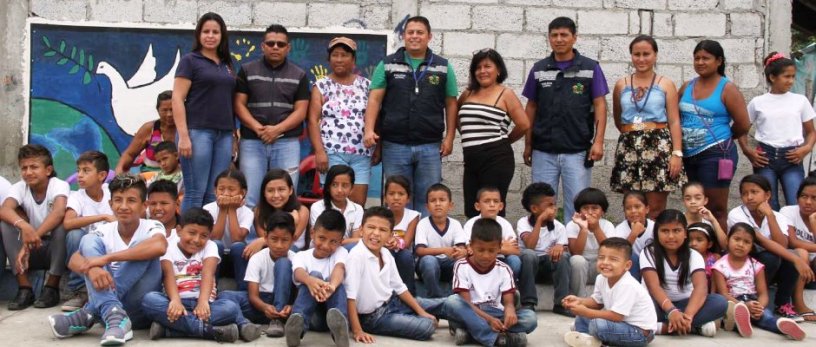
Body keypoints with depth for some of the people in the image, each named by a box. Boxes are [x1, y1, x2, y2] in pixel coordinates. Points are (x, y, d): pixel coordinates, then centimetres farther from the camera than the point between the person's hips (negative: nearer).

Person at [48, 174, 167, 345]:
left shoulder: (152, 227, -8)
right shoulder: (104, 233, 2)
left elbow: (160, 246, -34)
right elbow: (73, 260, -13)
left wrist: (107, 258, -33)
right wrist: (91, 267, -38)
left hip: (141, 309, -3)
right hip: (108, 299, 3)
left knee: (146, 250, -25)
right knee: (88, 240, -13)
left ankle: (89, 316, -26)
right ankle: (113, 316, -32)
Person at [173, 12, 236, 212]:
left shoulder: (227, 64, 17)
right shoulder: (190, 61, 1)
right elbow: (177, 99, -6)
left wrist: (234, 135, 12)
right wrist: (183, 135, -15)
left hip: (224, 134, 5)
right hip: (198, 131, -5)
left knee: (214, 194, 5)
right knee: (195, 193, -4)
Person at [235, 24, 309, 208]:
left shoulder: (299, 75, 11)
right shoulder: (247, 71, 10)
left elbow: (300, 111, 3)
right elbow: (239, 105, 3)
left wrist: (277, 129, -13)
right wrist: (257, 128, -13)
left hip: (287, 142, 1)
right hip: (252, 141, 0)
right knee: (249, 198, -4)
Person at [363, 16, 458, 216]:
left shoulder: (443, 67, 8)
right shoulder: (387, 65, 6)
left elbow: (450, 104, 9)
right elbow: (375, 99, 0)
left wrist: (449, 137, 0)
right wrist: (369, 129, -14)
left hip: (430, 147, 1)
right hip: (394, 145, 0)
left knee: (427, 200, 6)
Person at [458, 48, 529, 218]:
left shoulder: (506, 94, -1)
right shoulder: (468, 94, 13)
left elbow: (524, 125, -7)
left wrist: (503, 140, 7)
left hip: (496, 160, -5)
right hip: (471, 160, 6)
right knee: (471, 213, 8)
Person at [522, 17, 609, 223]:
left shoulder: (590, 68, 1)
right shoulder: (539, 69, 7)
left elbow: (599, 105, -1)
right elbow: (531, 107, 11)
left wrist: (598, 142, -10)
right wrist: (528, 145, 8)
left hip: (578, 151, -2)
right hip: (543, 151, 2)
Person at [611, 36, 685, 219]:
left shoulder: (666, 84, 4)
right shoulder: (621, 85, 10)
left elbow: (674, 121, -1)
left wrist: (677, 153, -9)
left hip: (659, 147, -2)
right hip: (629, 148, 2)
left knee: (655, 209, -3)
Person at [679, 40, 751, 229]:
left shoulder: (727, 89, -5)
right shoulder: (687, 87, 10)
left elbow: (743, 125, -7)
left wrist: (722, 138, 7)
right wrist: (686, 139, 4)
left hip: (716, 155, -6)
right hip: (688, 156, 6)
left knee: (716, 209, -3)